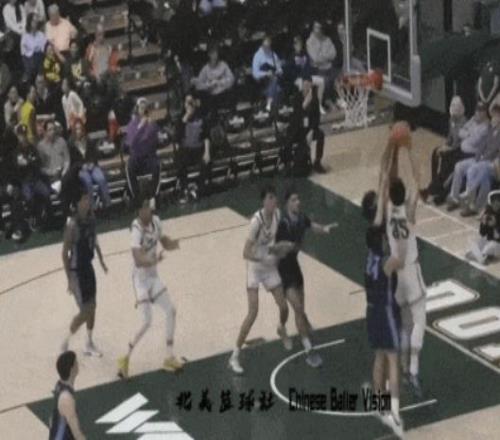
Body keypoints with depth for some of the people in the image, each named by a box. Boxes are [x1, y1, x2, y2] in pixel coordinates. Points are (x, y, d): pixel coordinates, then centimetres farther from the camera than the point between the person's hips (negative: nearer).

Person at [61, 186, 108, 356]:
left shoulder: (91, 216, -3)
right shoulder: (72, 224, -27)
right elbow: (65, 253, -22)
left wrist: (101, 260, 18)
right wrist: (69, 280, -21)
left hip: (88, 266, 8)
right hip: (77, 270, -8)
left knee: (92, 306, 15)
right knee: (85, 311, -5)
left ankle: (89, 344, 30)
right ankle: (66, 342, 14)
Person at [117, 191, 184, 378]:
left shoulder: (155, 221, -4)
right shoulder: (137, 229, -27)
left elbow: (164, 242, 12)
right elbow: (138, 260, -35)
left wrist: (172, 244, -11)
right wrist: (154, 260, -55)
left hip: (154, 276, 8)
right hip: (141, 279, -8)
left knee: (171, 310, 9)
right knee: (147, 321, -13)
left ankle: (169, 358, 21)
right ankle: (125, 359, 1)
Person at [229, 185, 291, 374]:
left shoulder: (277, 214, -7)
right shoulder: (257, 220, -27)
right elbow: (246, 253, -27)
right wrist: (265, 259, -35)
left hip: (270, 267, 6)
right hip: (255, 268, -6)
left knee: (283, 306, 9)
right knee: (253, 312, -14)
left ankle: (282, 330, 46)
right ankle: (235, 356, -6)